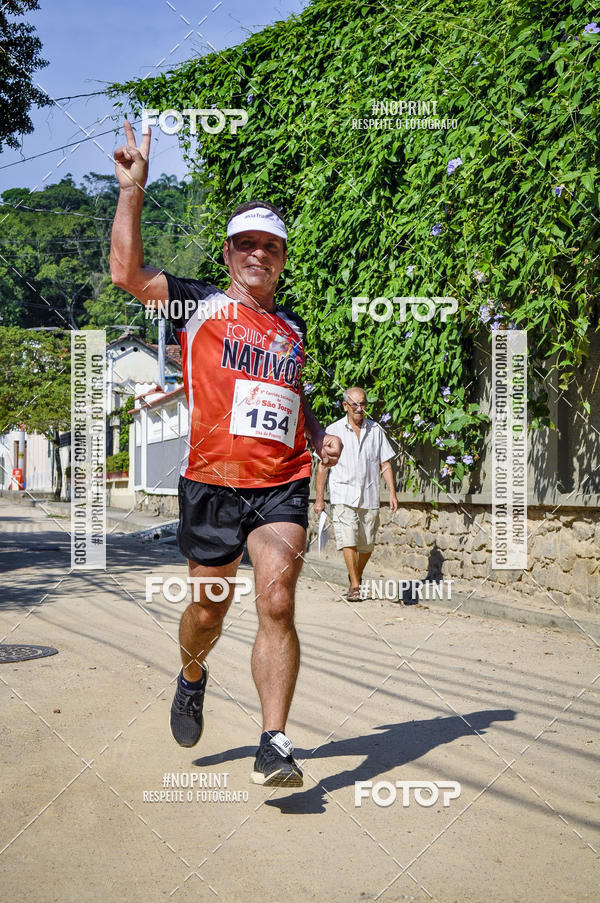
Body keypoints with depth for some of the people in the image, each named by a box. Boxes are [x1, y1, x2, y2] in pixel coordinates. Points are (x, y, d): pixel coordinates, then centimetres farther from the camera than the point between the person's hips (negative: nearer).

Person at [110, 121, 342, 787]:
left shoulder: (293, 327, 19)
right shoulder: (199, 306, 6)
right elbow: (127, 272, -9)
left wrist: (320, 436, 14)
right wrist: (132, 187, -11)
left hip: (283, 486, 2)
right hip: (212, 482, -2)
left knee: (277, 603, -13)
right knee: (209, 609, 8)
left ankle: (274, 745, -8)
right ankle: (192, 677, 43)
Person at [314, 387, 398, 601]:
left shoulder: (375, 430, 9)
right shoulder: (333, 430, 3)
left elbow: (385, 463, 12)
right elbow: (322, 465, 5)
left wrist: (392, 492, 3)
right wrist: (319, 498, 1)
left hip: (369, 496, 3)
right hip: (343, 495, -2)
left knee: (367, 545, 8)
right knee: (348, 540, -15)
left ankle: (357, 575, 32)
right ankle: (354, 586, -11)